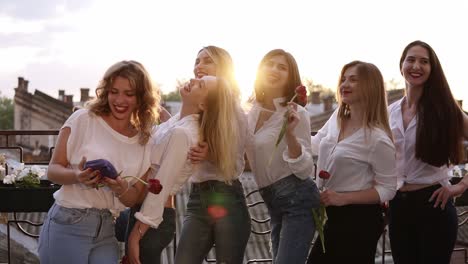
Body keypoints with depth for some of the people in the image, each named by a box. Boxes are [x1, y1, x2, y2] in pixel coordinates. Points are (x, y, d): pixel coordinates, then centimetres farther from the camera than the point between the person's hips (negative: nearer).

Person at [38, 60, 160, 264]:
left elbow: (133, 199, 8)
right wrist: (77, 176, -23)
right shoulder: (83, 119, -4)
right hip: (68, 225, -4)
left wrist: (122, 188, -14)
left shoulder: (144, 140, 8)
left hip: (106, 230, 4)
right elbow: (53, 170, -2)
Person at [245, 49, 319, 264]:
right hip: (271, 201, 8)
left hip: (298, 199, -8)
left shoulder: (296, 114, -13)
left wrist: (290, 133, -31)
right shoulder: (253, 112, 7)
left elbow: (305, 170, -19)